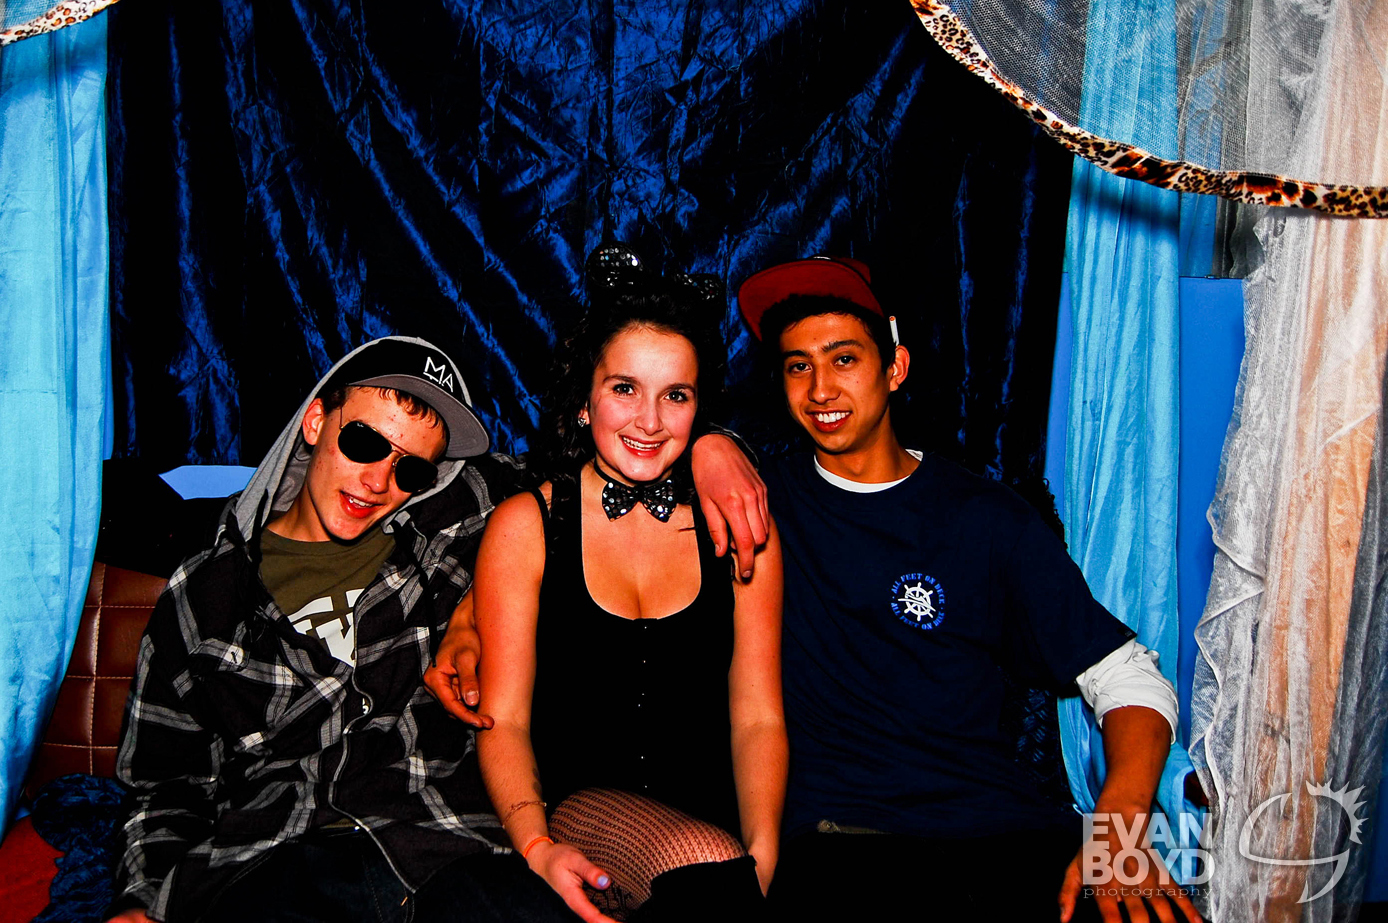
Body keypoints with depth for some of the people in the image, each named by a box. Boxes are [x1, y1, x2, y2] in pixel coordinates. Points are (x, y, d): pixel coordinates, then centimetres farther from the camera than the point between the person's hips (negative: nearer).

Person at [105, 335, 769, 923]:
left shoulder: (448, 529, 14)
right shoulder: (204, 595, 15)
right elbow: (169, 787, 17)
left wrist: (704, 445, 1)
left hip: (450, 850, 1)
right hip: (266, 861, 0)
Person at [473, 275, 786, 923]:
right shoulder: (524, 526, 3)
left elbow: (758, 716, 3)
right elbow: (504, 720, 0)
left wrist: (760, 857, -13)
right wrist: (538, 847, -19)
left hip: (711, 810, 3)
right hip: (575, 797, -2)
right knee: (706, 861, -31)